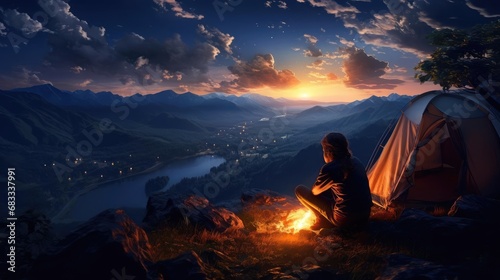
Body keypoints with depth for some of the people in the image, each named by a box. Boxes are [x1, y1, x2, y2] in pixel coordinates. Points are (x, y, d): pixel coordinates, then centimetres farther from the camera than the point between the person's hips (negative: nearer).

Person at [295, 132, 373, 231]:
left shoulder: (329, 168, -17)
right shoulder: (356, 162, 4)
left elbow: (314, 192, 0)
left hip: (345, 219, -7)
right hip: (365, 216, 7)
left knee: (300, 190, 0)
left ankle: (322, 220, 10)